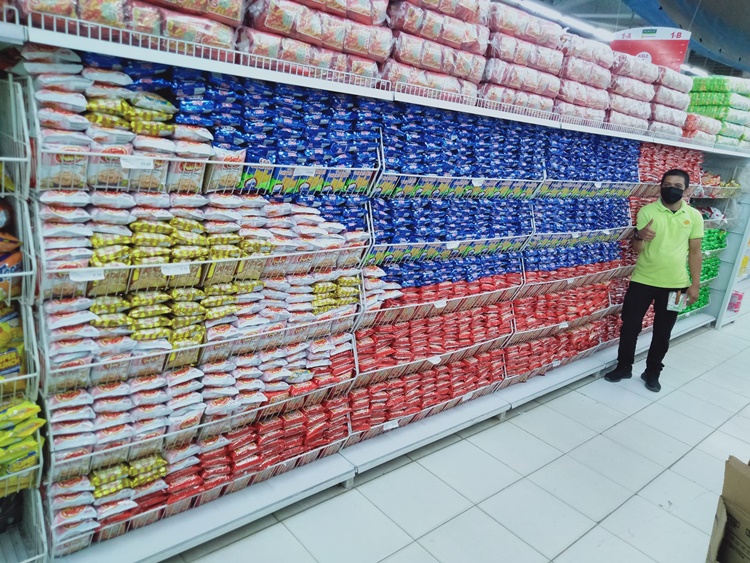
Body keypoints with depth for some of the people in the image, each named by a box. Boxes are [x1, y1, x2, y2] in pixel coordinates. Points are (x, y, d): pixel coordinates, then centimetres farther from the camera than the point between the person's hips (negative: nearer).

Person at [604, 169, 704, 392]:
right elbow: (637, 249, -7)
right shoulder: (647, 211, -5)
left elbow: (695, 252, 5)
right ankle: (624, 367, 24)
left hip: (675, 284, 1)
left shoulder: (694, 216, 1)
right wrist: (639, 236, -30)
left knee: (662, 332, 11)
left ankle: (652, 372, 27)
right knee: (630, 326, 5)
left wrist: (695, 284, 2)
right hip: (642, 280, -1)